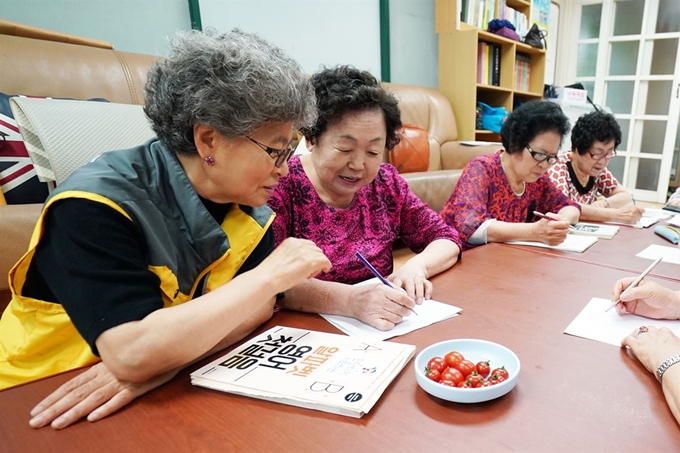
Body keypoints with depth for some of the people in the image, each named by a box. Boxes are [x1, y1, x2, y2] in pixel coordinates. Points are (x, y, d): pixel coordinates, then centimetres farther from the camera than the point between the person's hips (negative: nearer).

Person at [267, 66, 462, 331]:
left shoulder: (385, 182, 1)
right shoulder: (280, 185, -12)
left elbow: (445, 239, 7)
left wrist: (416, 266, -13)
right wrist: (350, 299, -33)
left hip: (377, 336, 4)